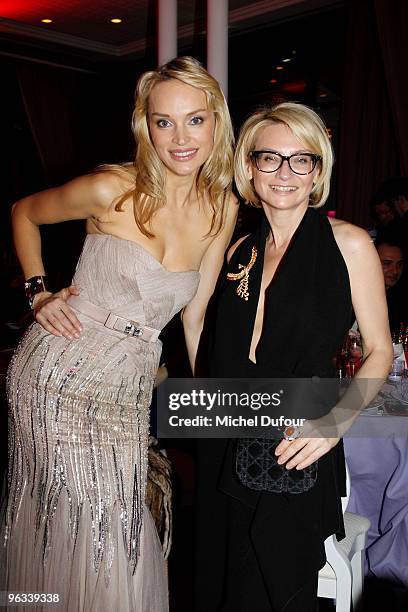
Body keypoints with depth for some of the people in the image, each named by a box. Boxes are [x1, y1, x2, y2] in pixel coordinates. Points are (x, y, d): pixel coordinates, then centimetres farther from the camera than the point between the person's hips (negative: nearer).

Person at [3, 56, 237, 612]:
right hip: (58, 372, -3)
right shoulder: (112, 190, -12)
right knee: (72, 522, 4)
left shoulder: (223, 208, 1)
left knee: (118, 533, 11)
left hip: (130, 389, 4)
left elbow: (194, 314, 8)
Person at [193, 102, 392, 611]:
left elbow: (379, 351, -4)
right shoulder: (241, 252, 8)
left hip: (295, 454, -4)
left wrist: (335, 421, -17)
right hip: (227, 450, 5)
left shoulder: (348, 243, -6)